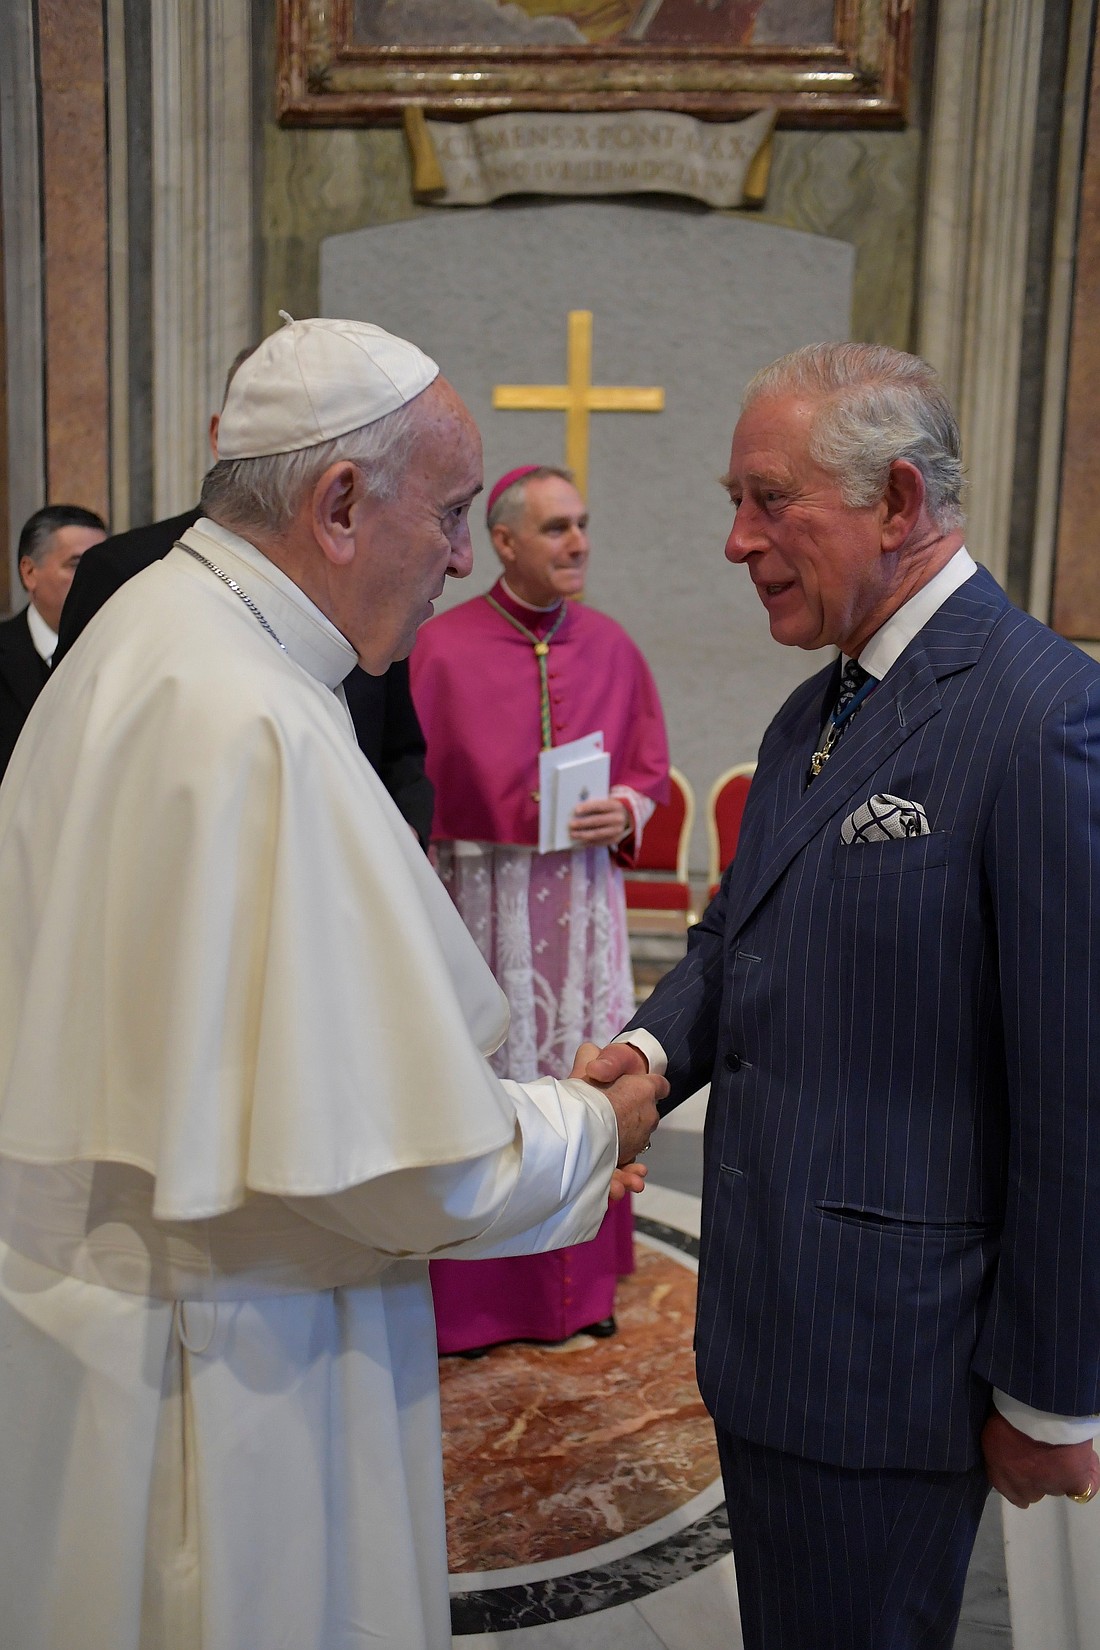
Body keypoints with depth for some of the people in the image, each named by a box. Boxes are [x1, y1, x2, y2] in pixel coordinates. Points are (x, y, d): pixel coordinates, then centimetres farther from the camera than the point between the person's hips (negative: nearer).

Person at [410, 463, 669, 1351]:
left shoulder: (611, 645, 5)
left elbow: (651, 766, 13)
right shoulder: (443, 647, -6)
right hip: (478, 893, -3)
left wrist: (624, 811, -9)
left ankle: (578, 1281, 28)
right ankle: (470, 1294, 21)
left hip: (584, 893, 4)